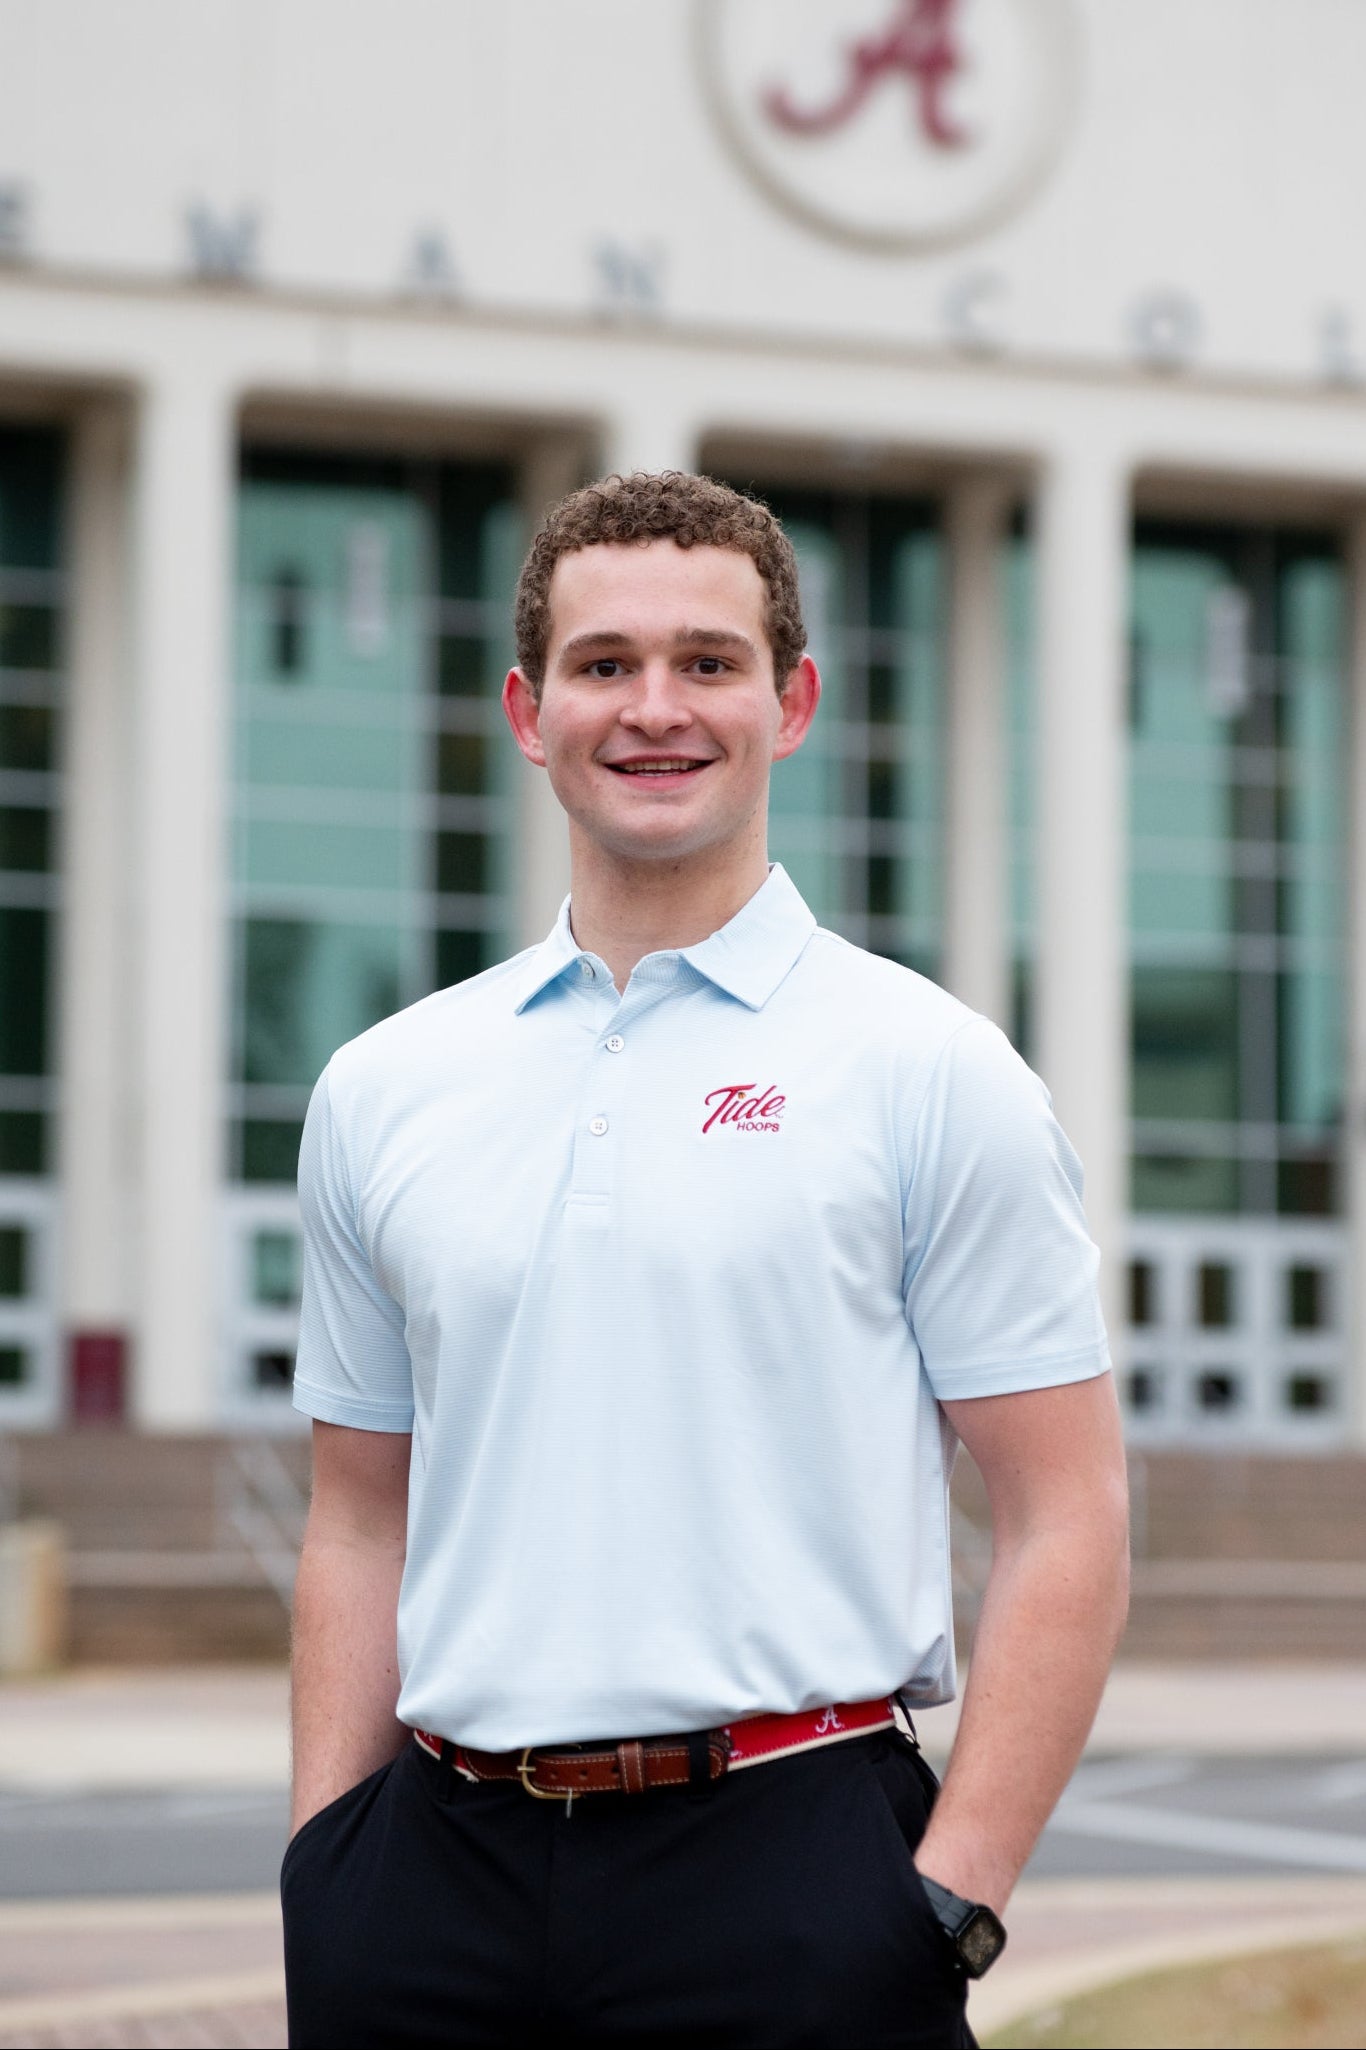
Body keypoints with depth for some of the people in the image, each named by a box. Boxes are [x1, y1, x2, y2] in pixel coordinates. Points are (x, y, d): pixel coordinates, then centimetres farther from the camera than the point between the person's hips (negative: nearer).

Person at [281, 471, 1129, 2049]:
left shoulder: (932, 1074, -1)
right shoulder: (380, 1091, 10)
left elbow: (1065, 1527, -3)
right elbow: (360, 1526, 15)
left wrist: (952, 1901, -10)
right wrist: (323, 1867, 6)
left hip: (789, 1860, -3)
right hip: (447, 1864, 3)